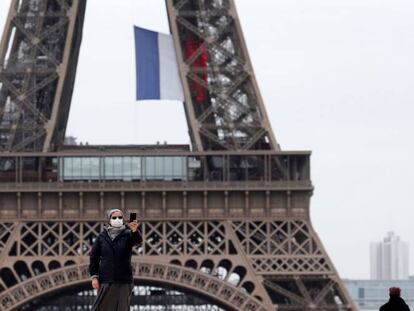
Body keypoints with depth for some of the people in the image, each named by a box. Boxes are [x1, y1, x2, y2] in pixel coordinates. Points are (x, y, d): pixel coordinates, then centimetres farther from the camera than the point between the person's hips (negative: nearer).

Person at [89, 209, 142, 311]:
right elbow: (94, 257, 6)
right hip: (106, 280, 0)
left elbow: (138, 240, -21)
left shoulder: (127, 234, 2)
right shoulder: (102, 237, 4)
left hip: (124, 281, 0)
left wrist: (134, 231, -44)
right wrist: (94, 277, -3)